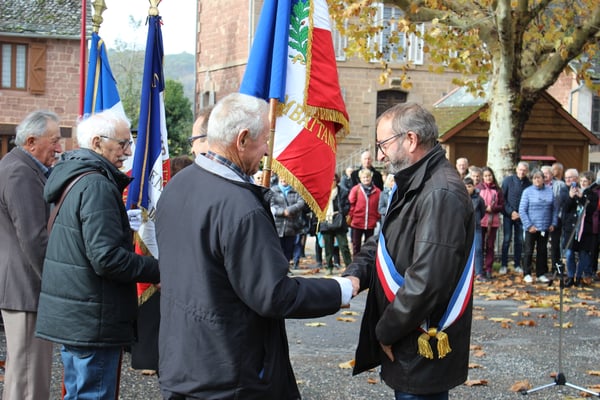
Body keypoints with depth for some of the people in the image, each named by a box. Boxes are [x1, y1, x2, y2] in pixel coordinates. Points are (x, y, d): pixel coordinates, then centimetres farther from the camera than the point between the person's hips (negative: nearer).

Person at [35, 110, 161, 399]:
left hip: (70, 315, 10)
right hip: (93, 321, -10)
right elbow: (107, 258, -24)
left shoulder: (72, 177, 13)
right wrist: (159, 269, -17)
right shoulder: (97, 185, -19)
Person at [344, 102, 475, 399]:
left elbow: (426, 282, -27)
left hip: (422, 353, -10)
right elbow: (383, 244, 17)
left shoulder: (441, 194, -22)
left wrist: (386, 331, -15)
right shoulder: (413, 186, 14)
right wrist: (355, 273, -5)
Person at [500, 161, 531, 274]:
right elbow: (502, 198, -4)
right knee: (507, 240, -1)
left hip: (521, 216, 2)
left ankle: (517, 265, 14)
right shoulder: (508, 180, -4)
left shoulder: (529, 184, -2)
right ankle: (503, 265, 5)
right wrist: (511, 212, -10)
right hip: (508, 215, -1)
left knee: (519, 241, 6)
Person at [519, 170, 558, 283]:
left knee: (542, 251, 10)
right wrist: (529, 225, -11)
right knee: (529, 251, 3)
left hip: (545, 227, 3)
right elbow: (522, 210, -6)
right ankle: (527, 274, 12)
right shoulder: (527, 192, -6)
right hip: (531, 228, -3)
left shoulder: (550, 191, 2)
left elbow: (555, 208, 8)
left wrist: (553, 223, 1)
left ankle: (540, 274, 18)